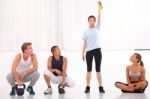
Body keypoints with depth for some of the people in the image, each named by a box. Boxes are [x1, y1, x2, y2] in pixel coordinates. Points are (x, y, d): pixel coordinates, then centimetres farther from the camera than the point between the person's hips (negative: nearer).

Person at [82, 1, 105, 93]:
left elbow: (99, 17, -6)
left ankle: (101, 87, 4)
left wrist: (99, 7, -12)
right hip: (89, 51, 2)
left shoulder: (97, 28, 5)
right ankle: (88, 87, 10)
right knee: (89, 70, 5)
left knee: (98, 69, 1)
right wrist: (83, 53, 5)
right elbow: (85, 43, 9)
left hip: (97, 50, -1)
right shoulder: (86, 31, 8)